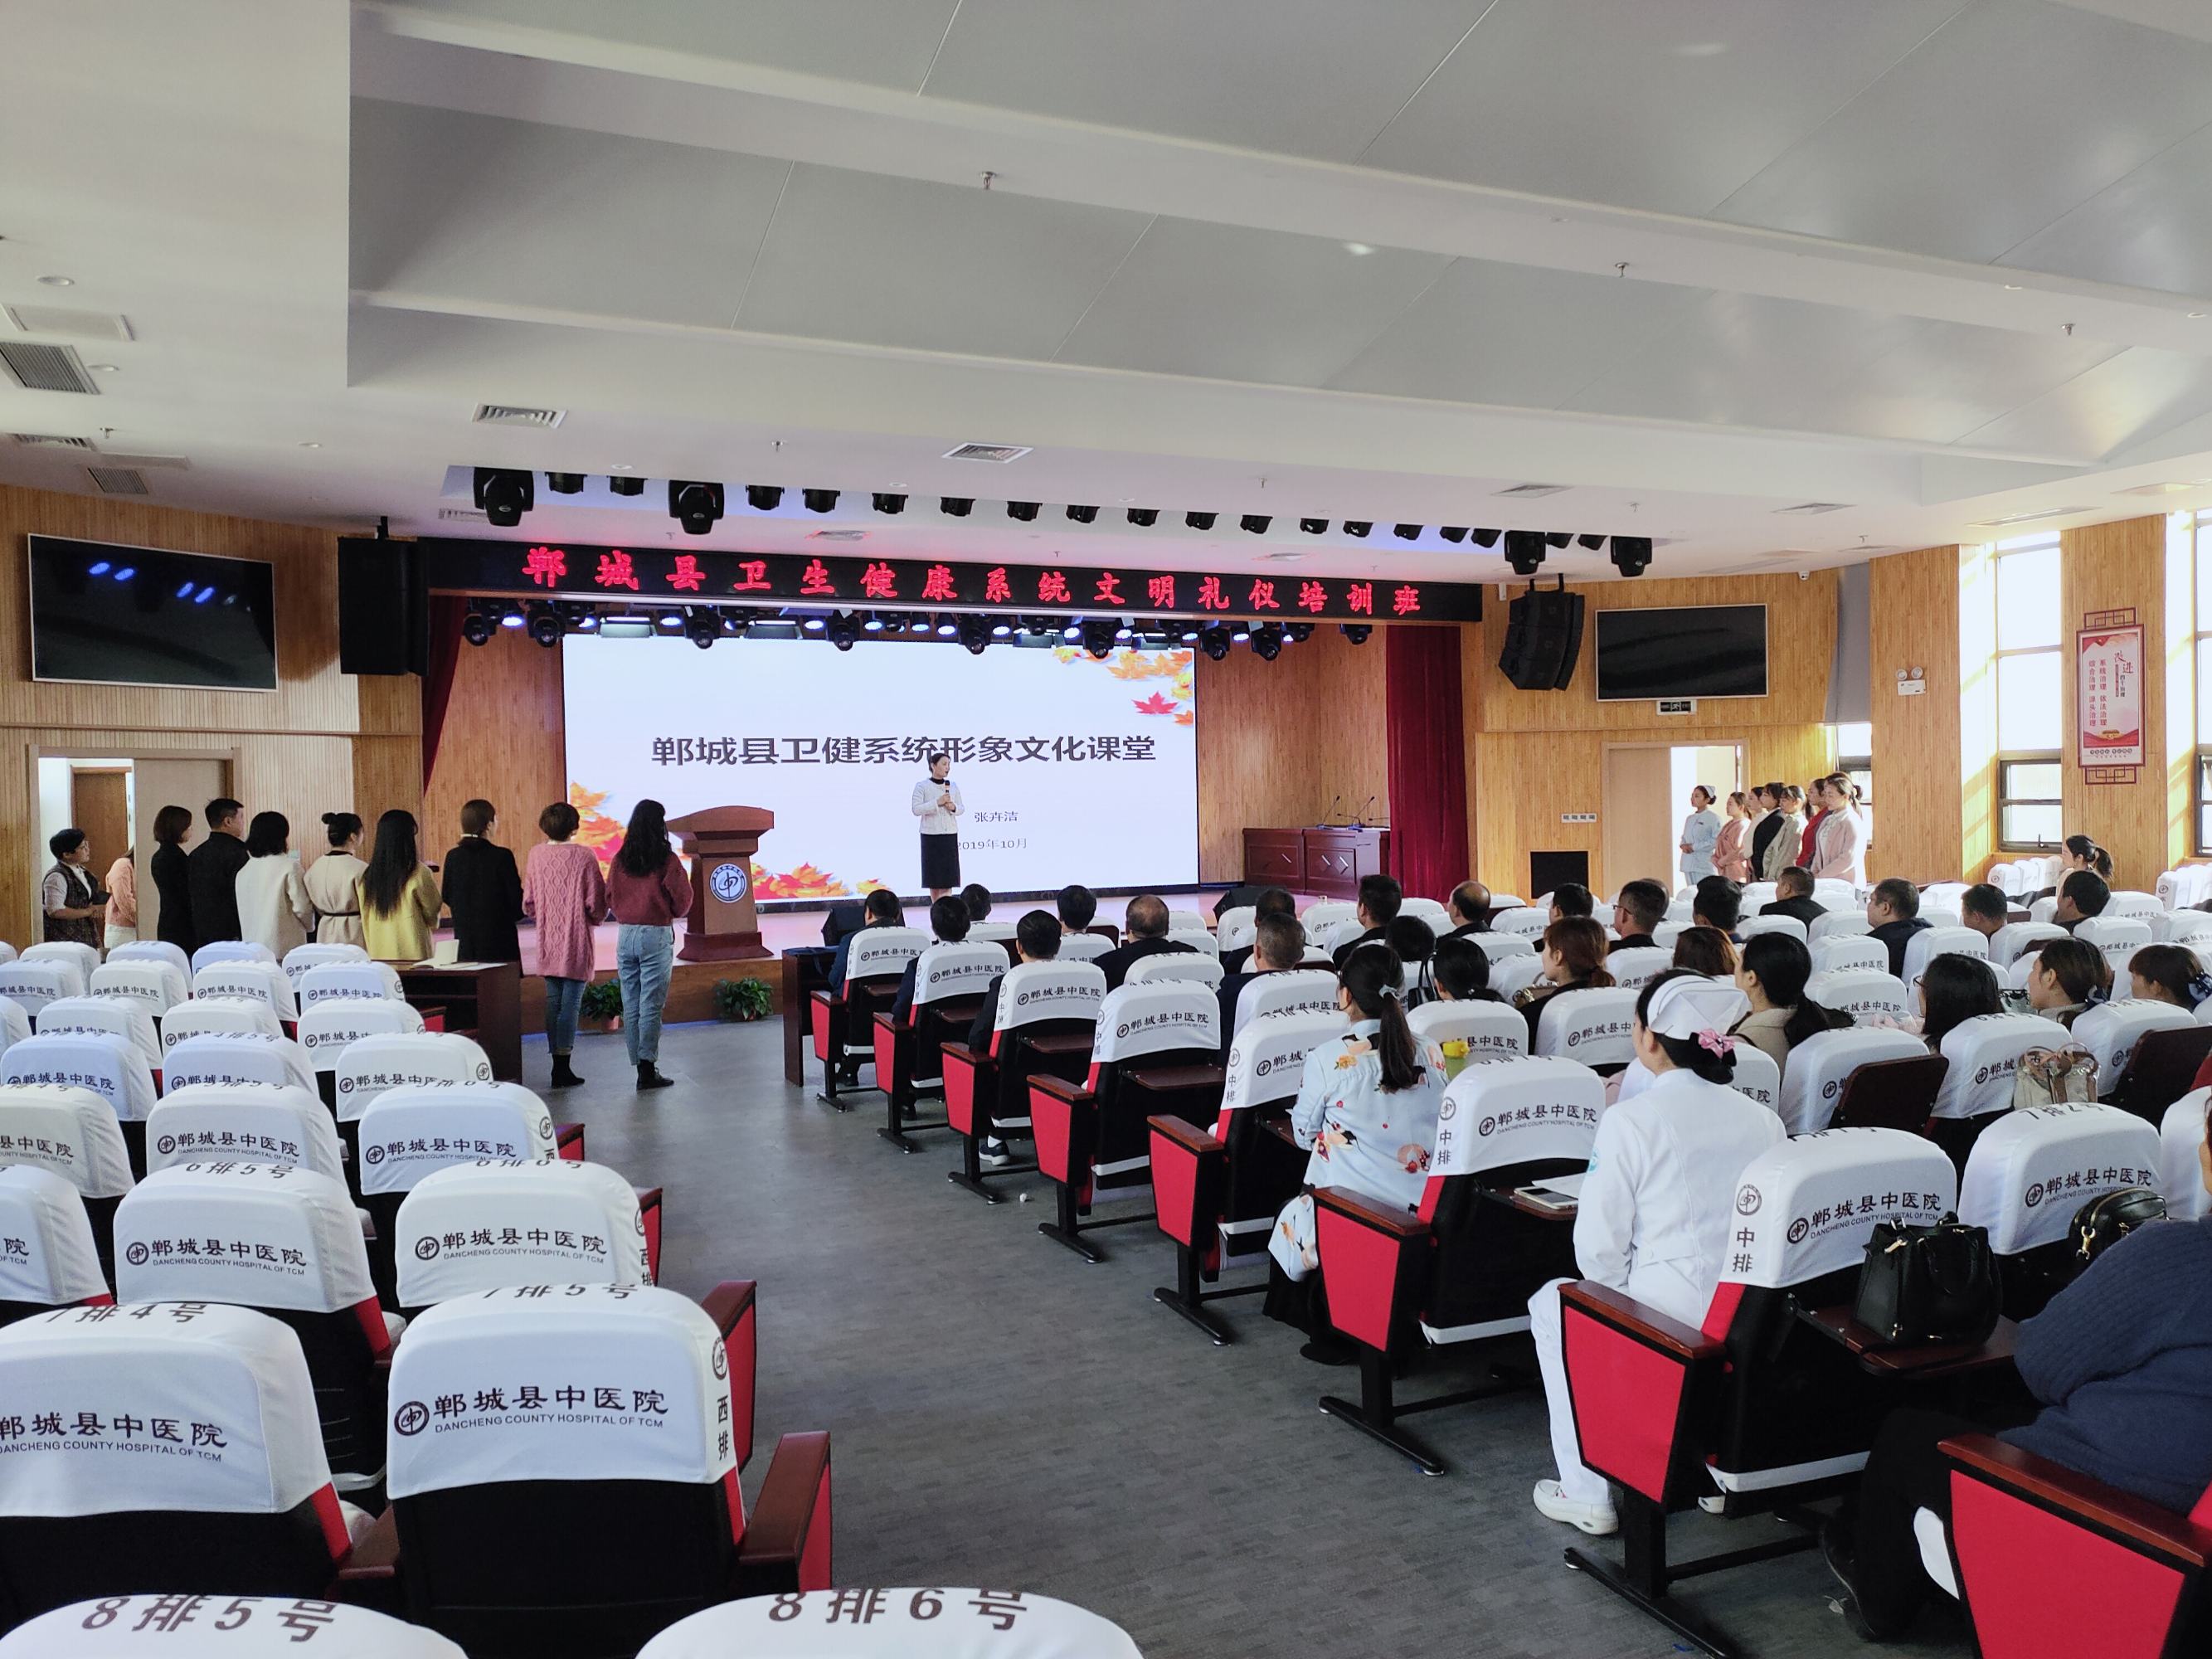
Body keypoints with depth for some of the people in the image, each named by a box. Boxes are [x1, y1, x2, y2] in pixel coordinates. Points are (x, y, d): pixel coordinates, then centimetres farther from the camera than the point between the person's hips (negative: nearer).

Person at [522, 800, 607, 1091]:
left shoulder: (536, 854, 0)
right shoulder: (584, 856, -12)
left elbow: (528, 903, 4)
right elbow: (596, 905, -9)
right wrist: (595, 919, 12)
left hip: (547, 943, 4)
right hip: (577, 943, -4)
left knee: (553, 1001, 12)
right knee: (571, 1003, -2)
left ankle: (557, 1062, 16)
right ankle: (563, 1067, -2)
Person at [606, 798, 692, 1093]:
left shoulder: (620, 859, 2)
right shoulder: (667, 860, -10)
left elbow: (610, 899, 9)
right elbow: (683, 902, -6)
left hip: (625, 935, 4)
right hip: (657, 936, -4)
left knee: (631, 1005, 9)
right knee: (651, 1005, -1)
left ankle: (640, 1067, 14)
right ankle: (648, 1070, -3)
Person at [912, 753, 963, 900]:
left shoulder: (953, 786, 8)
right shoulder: (922, 786, -4)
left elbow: (962, 808, 12)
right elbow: (916, 810, -12)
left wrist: (953, 807, -10)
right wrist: (937, 803, -20)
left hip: (950, 834, 3)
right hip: (931, 835, -3)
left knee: (948, 875, -2)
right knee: (934, 876, 4)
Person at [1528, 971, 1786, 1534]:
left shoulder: (1629, 1120, -15)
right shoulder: (1763, 1118, 2)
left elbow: (1598, 1249, -13)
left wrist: (1619, 1290, 8)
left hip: (1673, 1323, -6)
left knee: (1551, 1303, 23)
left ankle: (1586, 1494, 24)